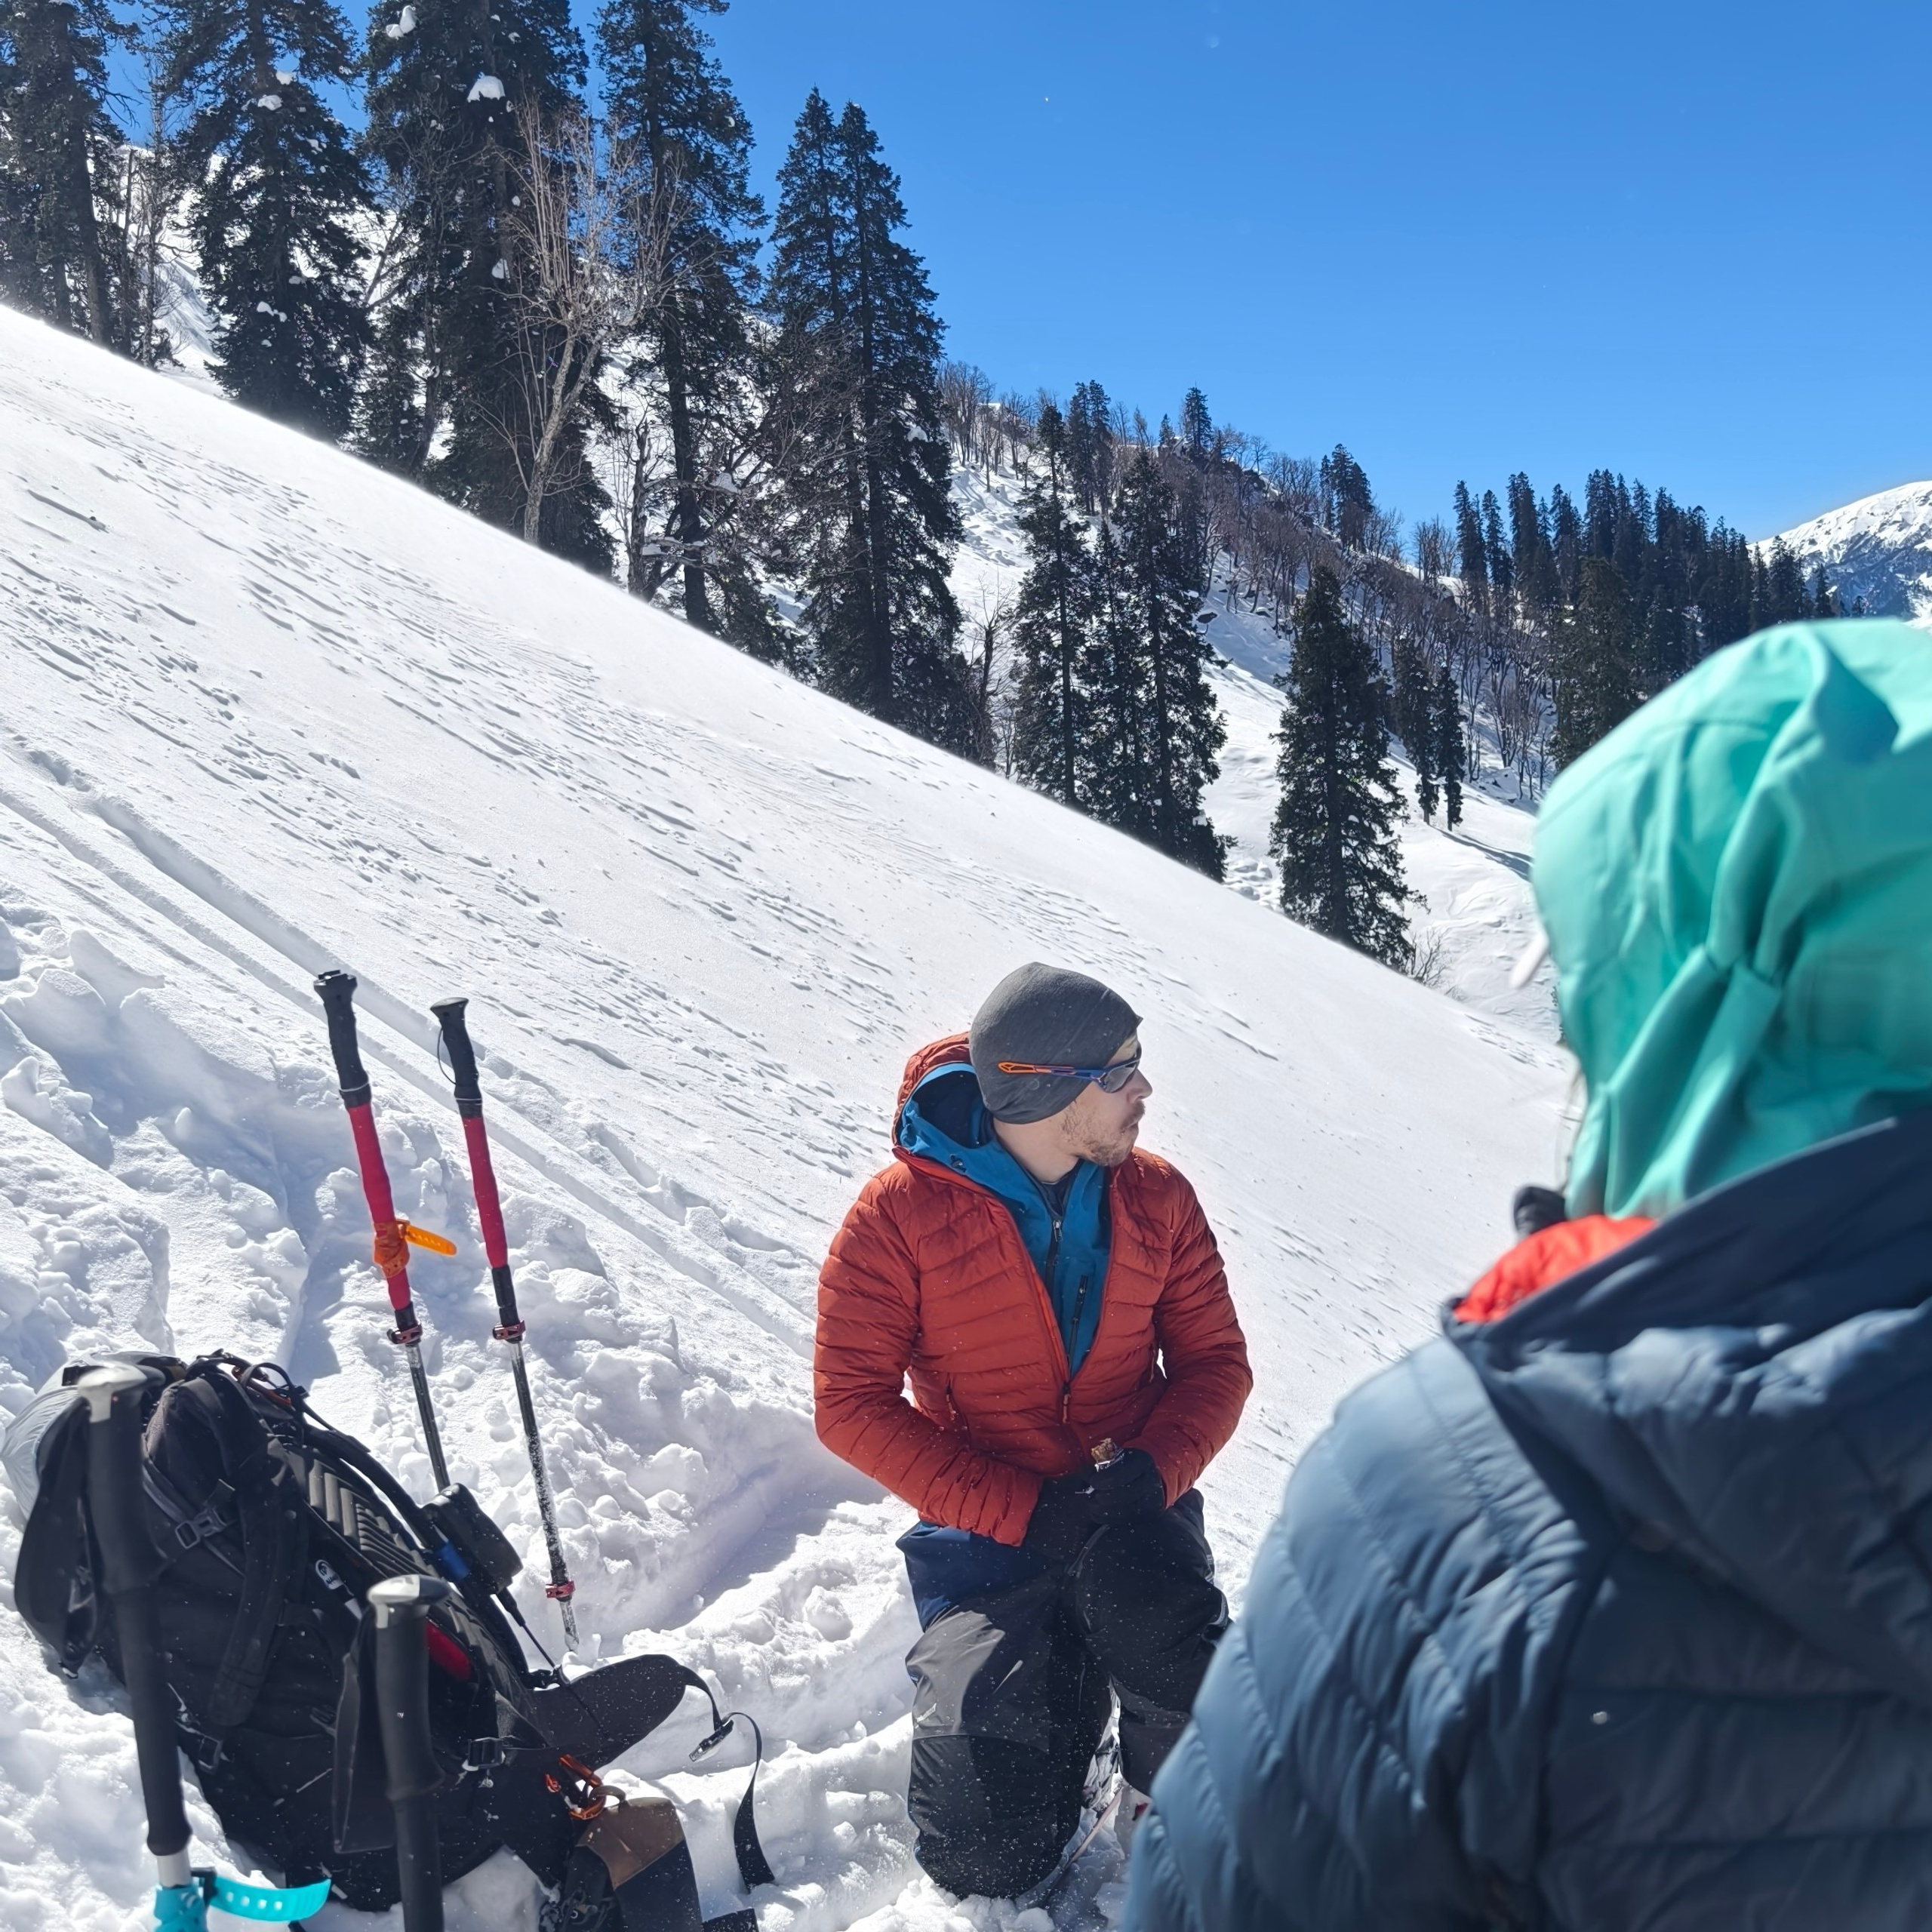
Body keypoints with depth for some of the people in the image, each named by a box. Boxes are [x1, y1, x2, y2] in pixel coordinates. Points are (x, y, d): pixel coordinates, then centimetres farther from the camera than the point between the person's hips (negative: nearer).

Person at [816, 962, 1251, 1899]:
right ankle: (1070, 1687, 24)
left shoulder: (1156, 1197, -2)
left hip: (1133, 1510, 2)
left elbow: (1215, 1359, 2)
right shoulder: (899, 1214, -13)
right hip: (987, 1531, -1)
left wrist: (1153, 1470, -19)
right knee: (984, 1856, -9)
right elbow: (853, 1406, -14)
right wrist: (1026, 1511, -20)